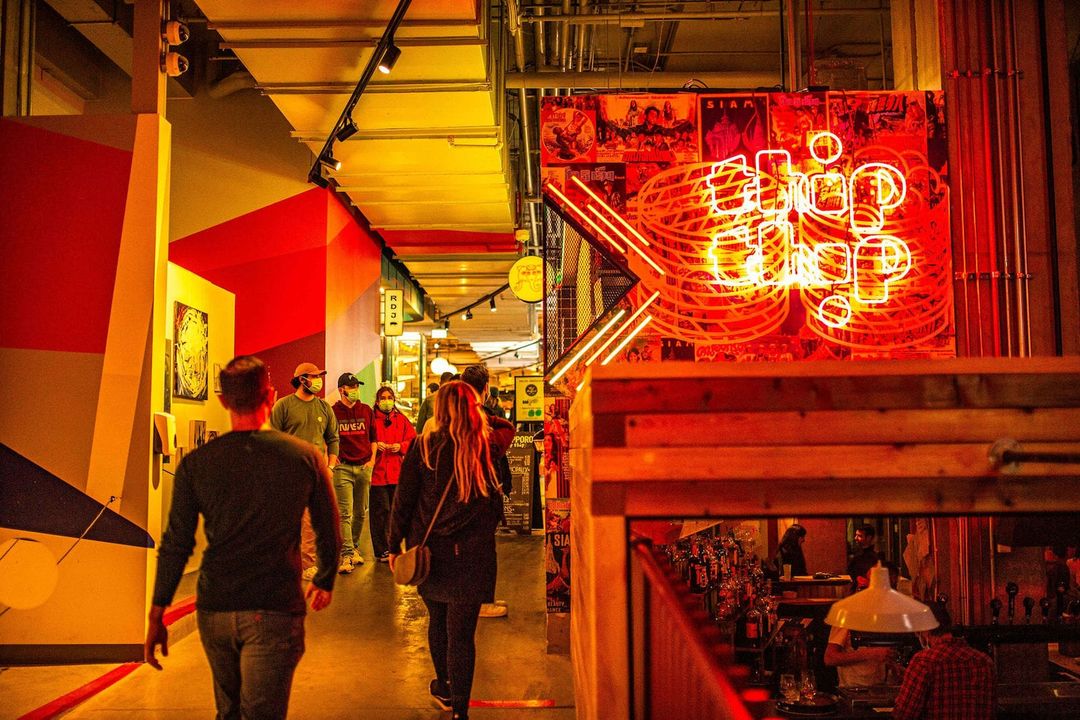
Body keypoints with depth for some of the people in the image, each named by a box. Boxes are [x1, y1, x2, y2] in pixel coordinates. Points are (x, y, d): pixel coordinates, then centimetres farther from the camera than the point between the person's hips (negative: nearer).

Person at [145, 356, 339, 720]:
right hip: (275, 609, -3)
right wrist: (325, 581, 22)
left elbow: (176, 544, 0)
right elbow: (328, 530, 5)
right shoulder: (306, 457, -4)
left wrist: (156, 616, 8)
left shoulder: (196, 463, -1)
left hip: (214, 609, 3)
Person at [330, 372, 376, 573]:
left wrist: (372, 459, 8)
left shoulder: (366, 411, 10)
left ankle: (354, 547, 26)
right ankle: (346, 555, -12)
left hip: (364, 466, 4)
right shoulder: (332, 412, 0)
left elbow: (374, 437, 17)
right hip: (342, 467, -4)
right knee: (345, 513, -10)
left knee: (361, 512, 11)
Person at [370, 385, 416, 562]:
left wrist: (401, 446, -7)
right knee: (380, 511, -3)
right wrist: (374, 446, -16)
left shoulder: (401, 420, 12)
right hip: (377, 472, -3)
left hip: (397, 472, 3)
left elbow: (413, 440, 10)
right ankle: (381, 551, 5)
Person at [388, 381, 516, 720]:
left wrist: (394, 545, 4)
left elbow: (403, 500, -4)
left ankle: (444, 687, 41)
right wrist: (478, 415, 15)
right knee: (462, 632, 1)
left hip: (429, 549, 1)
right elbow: (507, 427, 22)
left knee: (438, 621, 21)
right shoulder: (488, 445, -3)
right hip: (473, 553, -1)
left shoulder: (424, 446, -6)